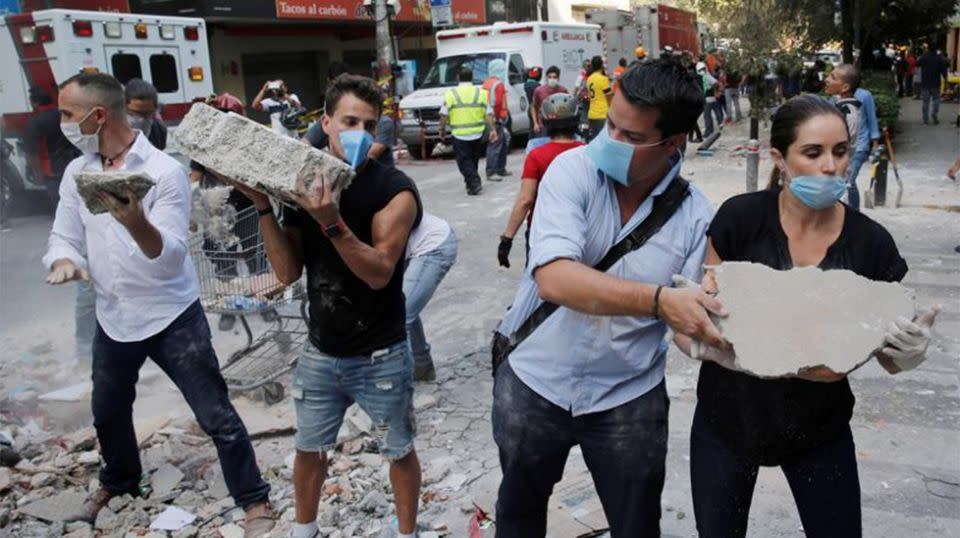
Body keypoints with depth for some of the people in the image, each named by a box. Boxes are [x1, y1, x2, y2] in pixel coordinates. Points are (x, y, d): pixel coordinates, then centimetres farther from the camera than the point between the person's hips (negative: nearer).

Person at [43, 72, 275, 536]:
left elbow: (171, 256, -22)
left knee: (216, 416, -1)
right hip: (112, 319, 6)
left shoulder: (164, 171, -16)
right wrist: (64, 259, -18)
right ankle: (118, 482, 52)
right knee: (108, 413, 25)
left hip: (171, 319, -6)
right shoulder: (76, 172, 2)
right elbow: (64, 234, 6)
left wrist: (136, 223, -43)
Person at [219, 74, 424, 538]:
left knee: (399, 451, 13)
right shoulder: (304, 182, -1)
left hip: (380, 357, -4)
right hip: (320, 353, 4)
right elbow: (288, 272, -6)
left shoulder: (395, 189, -15)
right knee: (309, 448, 20)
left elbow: (378, 272, -24)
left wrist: (331, 222, -37)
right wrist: (263, 206, -17)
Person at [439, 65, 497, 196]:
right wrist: (493, 129, 3)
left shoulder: (451, 93, -3)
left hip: (459, 135, -3)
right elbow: (489, 114, -1)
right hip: (477, 134, 3)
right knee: (473, 159, 19)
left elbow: (444, 115, -4)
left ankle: (474, 182, -13)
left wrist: (442, 130, 7)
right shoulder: (481, 93, 3)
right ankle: (471, 184, 28)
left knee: (464, 160, 3)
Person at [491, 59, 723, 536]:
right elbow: (555, 280, -31)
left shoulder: (695, 214, -11)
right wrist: (658, 299, -40)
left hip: (628, 398, 1)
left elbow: (689, 316, -12)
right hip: (534, 382, 0)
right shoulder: (572, 170, -16)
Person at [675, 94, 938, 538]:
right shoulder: (740, 218, -16)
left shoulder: (871, 242, -10)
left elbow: (889, 356, -1)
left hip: (821, 429, 2)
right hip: (728, 420, -1)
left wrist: (909, 351, -23)